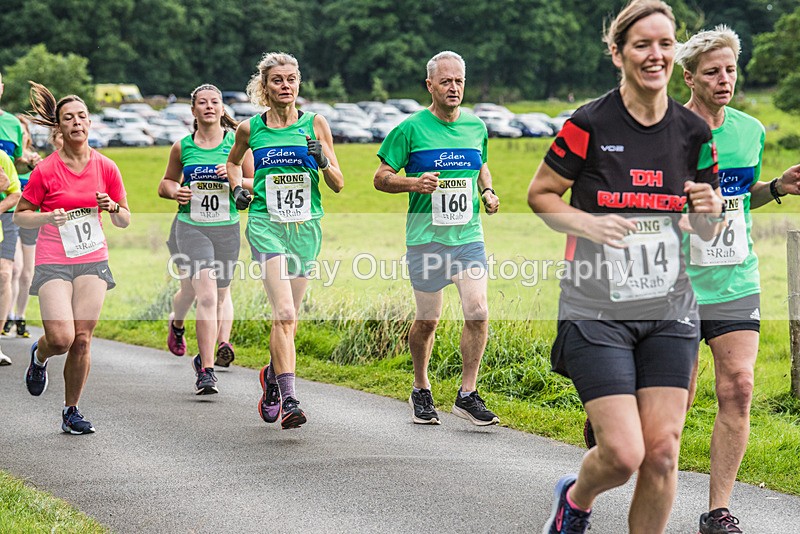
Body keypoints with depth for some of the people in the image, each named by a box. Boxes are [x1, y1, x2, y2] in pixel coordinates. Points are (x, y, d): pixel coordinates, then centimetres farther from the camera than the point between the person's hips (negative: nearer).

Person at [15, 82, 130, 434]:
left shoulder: (106, 167, 1)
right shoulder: (46, 170, -6)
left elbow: (125, 221, 10)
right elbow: (20, 216, 2)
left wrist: (113, 208, -12)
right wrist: (47, 218, -17)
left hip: (93, 260, 2)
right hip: (53, 262, -2)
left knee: (82, 339, -4)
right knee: (61, 338, -17)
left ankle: (71, 412, 13)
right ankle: (38, 356, 21)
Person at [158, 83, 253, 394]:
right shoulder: (182, 146, 4)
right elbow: (166, 183, 19)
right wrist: (174, 191, -3)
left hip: (227, 228, 1)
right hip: (191, 227, -1)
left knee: (220, 296, 11)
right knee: (206, 295, -17)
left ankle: (204, 359, 35)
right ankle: (207, 371, -13)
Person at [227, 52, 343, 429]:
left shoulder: (315, 124, 3)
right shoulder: (250, 128, 4)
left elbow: (338, 185, 5)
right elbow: (233, 161, 26)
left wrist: (322, 161, -14)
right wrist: (237, 188, 8)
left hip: (305, 227, 2)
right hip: (266, 224, -2)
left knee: (289, 316, 11)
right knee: (284, 312, -19)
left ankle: (273, 374, 40)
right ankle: (288, 400, -23)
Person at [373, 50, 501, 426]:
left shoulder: (476, 127, 9)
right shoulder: (410, 129, -4)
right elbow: (381, 179, -1)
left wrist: (488, 192, 7)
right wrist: (414, 183, -18)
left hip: (468, 236, 3)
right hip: (425, 237, -3)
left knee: (478, 311, -11)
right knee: (427, 320, 5)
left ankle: (467, 395, -1)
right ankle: (421, 390, 27)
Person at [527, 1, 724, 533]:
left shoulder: (694, 132, 5)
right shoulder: (589, 124, -7)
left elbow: (707, 231, 15)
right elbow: (540, 194, 3)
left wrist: (710, 209, -8)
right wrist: (588, 224, -15)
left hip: (670, 313, 4)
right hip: (597, 310, -4)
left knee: (662, 450, -3)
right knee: (623, 453, -11)